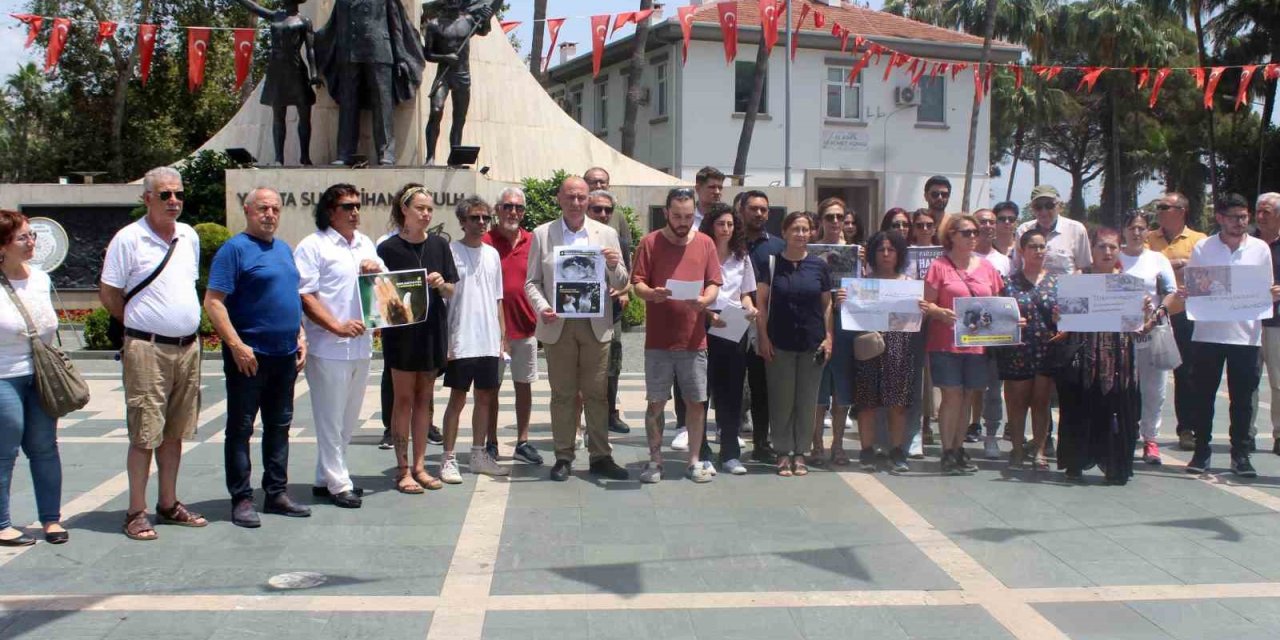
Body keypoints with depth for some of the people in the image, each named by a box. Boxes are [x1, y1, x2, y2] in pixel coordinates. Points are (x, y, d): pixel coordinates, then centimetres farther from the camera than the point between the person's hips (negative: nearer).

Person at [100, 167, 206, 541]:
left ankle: (169, 504, 22)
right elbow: (108, 295, -3)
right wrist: (144, 324, 3)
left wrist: (186, 324, 14)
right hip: (147, 349, -6)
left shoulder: (190, 237, 11)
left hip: (188, 346, 6)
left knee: (174, 432, 13)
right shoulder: (128, 239, -7)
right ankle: (136, 512, 5)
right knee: (144, 434, -3)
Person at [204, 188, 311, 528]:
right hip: (250, 356, -7)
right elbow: (213, 302, -15)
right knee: (241, 428, 1)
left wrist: (300, 337, 12)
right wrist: (237, 345, -20)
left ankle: (277, 493, 22)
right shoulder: (235, 249, -9)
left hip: (285, 355, 7)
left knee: (279, 426, 13)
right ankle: (241, 499, 7)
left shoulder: (284, 249, 14)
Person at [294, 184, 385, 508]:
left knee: (347, 419, 14)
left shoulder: (365, 244, 16)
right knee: (330, 418, 0)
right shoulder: (312, 246, -5)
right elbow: (305, 296, -12)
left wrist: (376, 269, 1)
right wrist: (337, 326, -20)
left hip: (361, 345, 7)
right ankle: (337, 484, 9)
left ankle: (327, 478, 25)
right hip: (328, 347, -7)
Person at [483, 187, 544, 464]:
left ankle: (523, 442, 20)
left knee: (524, 385, 10)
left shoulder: (533, 242, 4)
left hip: (526, 326, 3)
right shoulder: (485, 242, -6)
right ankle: (491, 444, 16)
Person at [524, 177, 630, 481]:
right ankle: (563, 457, 12)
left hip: (596, 325, 1)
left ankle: (601, 456, 10)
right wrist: (542, 308, -11)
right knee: (562, 394, 5)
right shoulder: (542, 234, 6)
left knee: (596, 393, 4)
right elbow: (532, 281, 7)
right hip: (558, 325, 0)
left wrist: (614, 266, -13)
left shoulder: (606, 234, 8)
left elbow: (620, 283, 9)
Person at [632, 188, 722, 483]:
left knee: (696, 402, 7)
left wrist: (705, 300, -16)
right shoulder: (650, 242, 0)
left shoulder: (705, 243, 6)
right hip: (658, 340, -2)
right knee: (656, 402, 4)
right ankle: (654, 460, 15)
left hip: (694, 339, 2)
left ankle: (695, 461, 18)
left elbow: (714, 284, 5)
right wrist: (651, 293, -23)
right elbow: (637, 283, -2)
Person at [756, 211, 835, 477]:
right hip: (780, 343, -1)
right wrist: (763, 337, -6)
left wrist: (828, 337, 0)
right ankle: (783, 452, 11)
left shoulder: (819, 265, 4)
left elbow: (827, 304, 9)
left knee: (807, 400, 6)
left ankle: (800, 452, 16)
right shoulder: (772, 263, 0)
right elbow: (761, 302, 0)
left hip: (812, 343, 2)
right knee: (781, 400, 1)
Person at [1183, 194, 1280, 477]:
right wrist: (1184, 292, -15)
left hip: (1246, 334, 1)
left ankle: (1240, 454, 13)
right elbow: (1190, 288, 7)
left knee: (1242, 399, 5)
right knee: (1203, 396, 4)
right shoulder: (1202, 248, 3)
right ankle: (1201, 451, 15)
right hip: (1208, 334, 0)